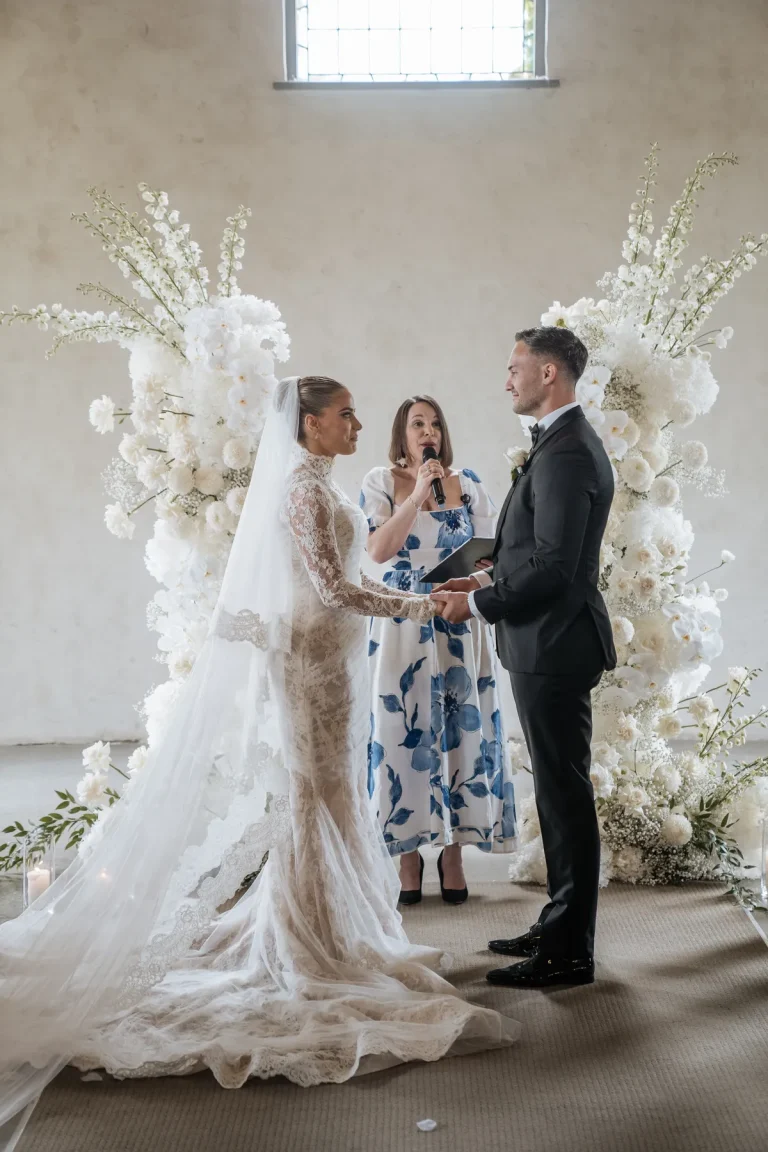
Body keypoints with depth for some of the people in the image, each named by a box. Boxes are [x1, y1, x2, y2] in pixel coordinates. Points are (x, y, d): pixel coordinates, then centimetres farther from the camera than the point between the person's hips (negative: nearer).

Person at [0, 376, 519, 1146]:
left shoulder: (310, 483, 14)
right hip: (311, 657, -9)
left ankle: (313, 931, 25)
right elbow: (333, 589, -21)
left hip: (320, 656, 9)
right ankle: (312, 947, 8)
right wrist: (419, 607, -15)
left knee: (318, 791, 14)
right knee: (313, 793, -2)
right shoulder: (305, 487, -16)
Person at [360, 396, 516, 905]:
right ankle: (409, 855, 12)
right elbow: (378, 551, -9)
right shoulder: (381, 482, 3)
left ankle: (454, 852, 14)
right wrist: (417, 495, -14)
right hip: (402, 626, -1)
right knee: (405, 733, 0)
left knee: (461, 731, 3)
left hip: (461, 626, 1)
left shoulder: (468, 482, 7)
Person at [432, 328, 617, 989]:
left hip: (553, 647, -11)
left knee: (565, 795, -1)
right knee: (561, 793, 17)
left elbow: (553, 565, -24)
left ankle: (569, 954, 10)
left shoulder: (565, 452, -19)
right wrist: (492, 580, 10)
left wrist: (478, 604, -13)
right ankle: (561, 927, 30)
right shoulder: (566, 443, 15)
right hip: (548, 645, 11)